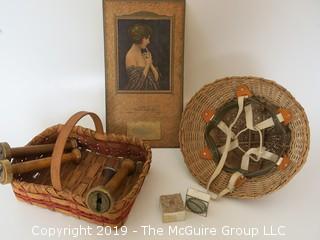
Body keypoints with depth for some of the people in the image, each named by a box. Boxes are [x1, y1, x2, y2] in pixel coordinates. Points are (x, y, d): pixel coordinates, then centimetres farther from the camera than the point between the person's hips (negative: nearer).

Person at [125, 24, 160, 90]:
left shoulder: (145, 52, 5)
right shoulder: (130, 56, -15)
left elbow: (156, 78, 5)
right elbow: (137, 81, -20)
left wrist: (151, 64, -9)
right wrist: (147, 65, -13)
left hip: (149, 88, 6)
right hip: (136, 90, -6)